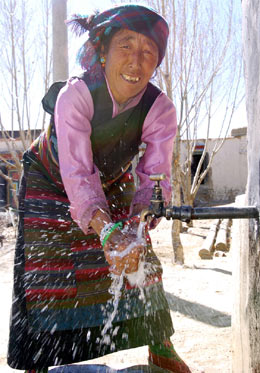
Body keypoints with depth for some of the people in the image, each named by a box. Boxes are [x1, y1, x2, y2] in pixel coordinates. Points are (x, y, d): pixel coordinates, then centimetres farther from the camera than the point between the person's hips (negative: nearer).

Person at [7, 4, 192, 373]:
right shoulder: (75, 94, -34)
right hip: (51, 182, -2)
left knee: (140, 262, 0)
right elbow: (77, 173, -43)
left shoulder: (160, 108, -24)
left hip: (113, 183, 3)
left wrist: (136, 227, -50)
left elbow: (154, 176, -31)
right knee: (46, 270, -7)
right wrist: (107, 230, -59)